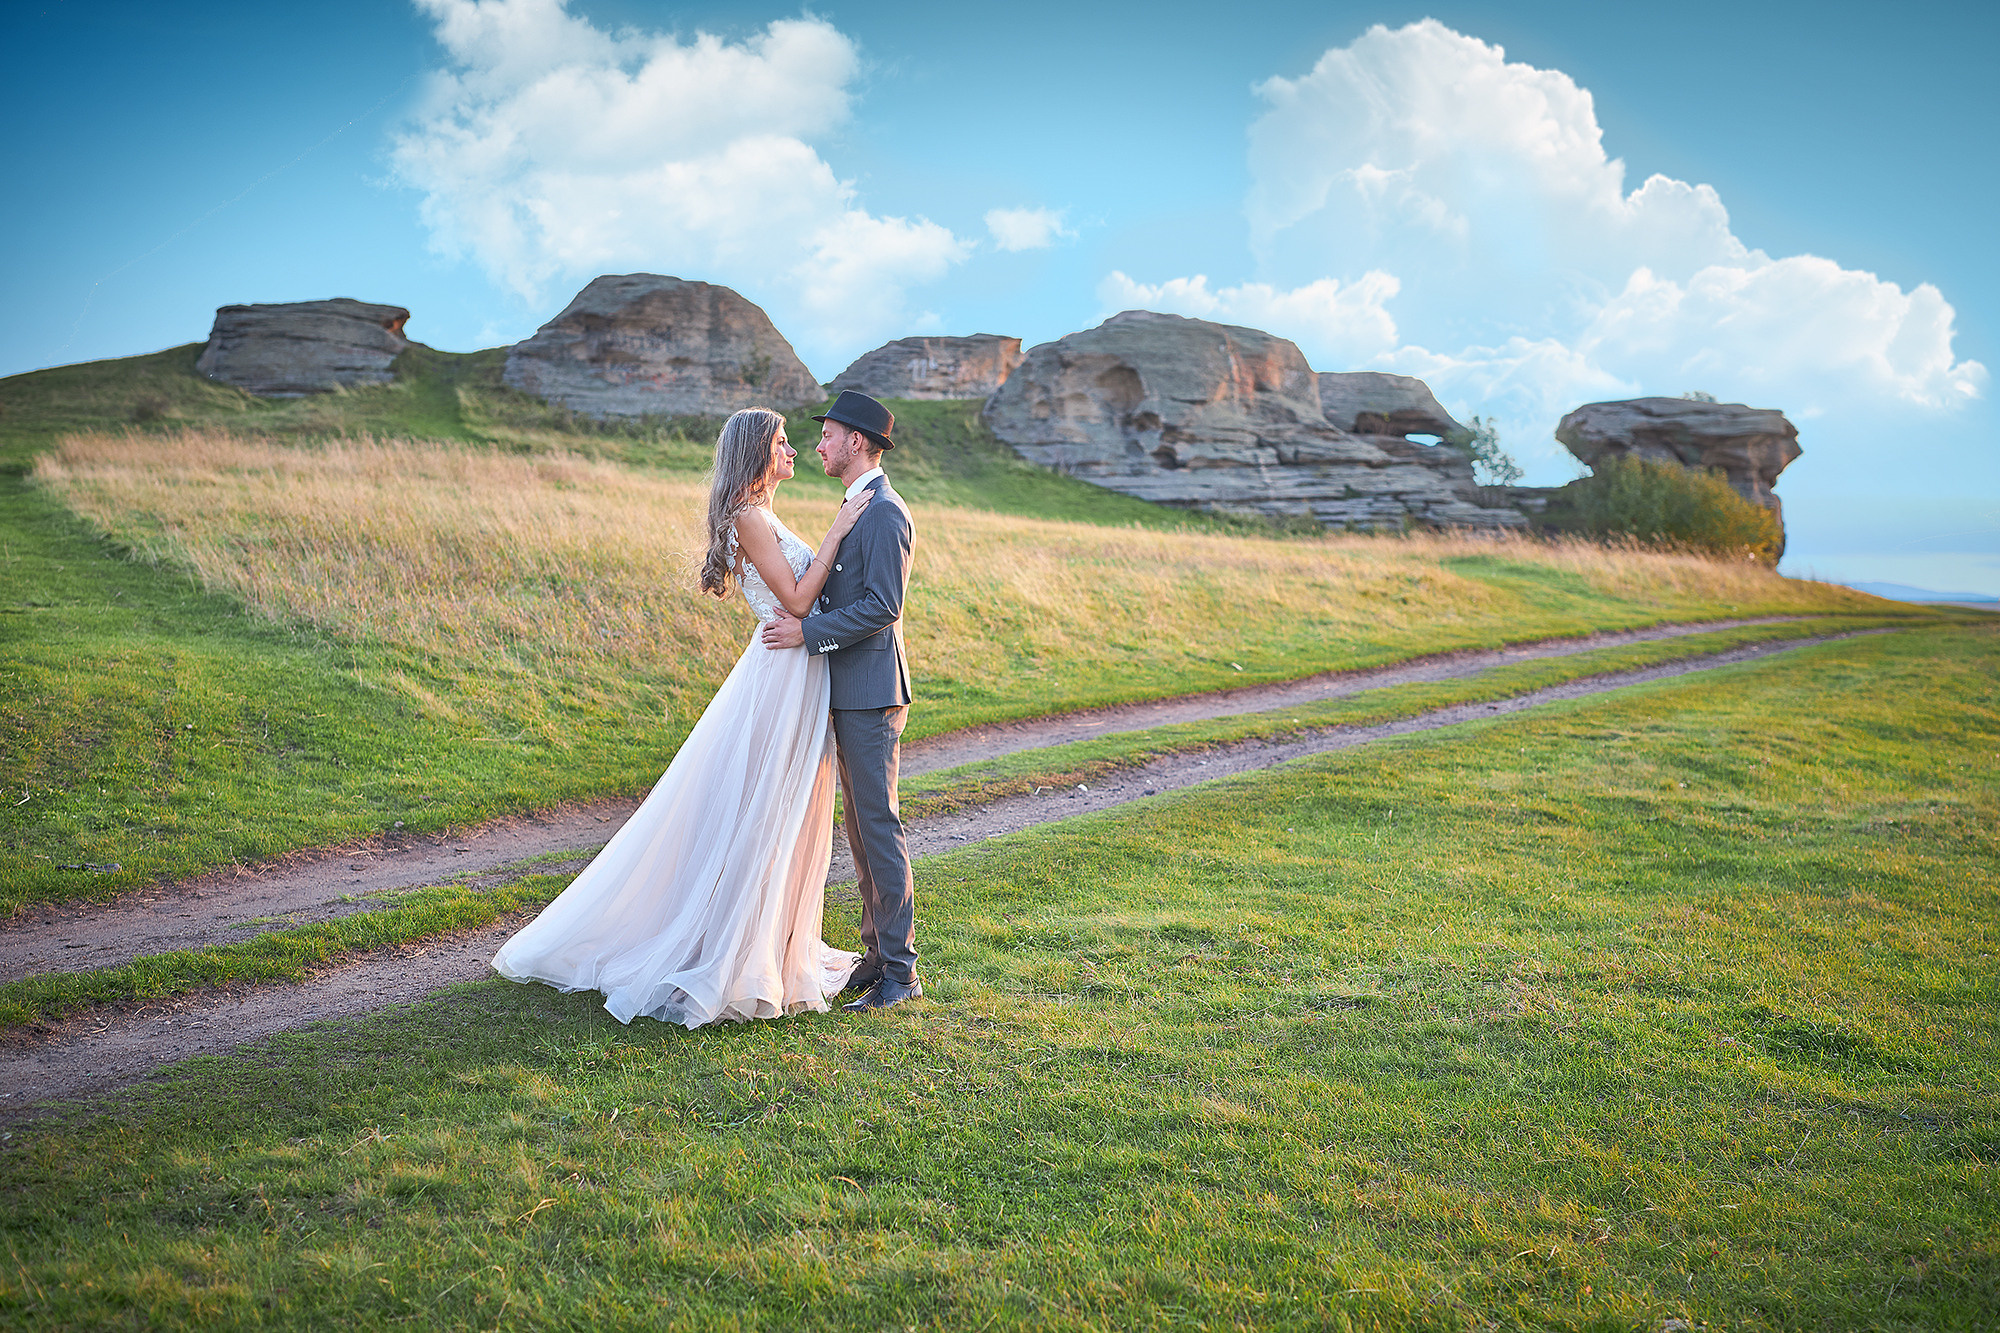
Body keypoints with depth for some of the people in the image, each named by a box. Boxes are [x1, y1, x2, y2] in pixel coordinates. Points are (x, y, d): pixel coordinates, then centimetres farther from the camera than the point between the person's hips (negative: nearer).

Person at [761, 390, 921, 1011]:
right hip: (851, 692, 10)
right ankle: (879, 954, 21)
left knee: (879, 825, -7)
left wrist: (808, 630, -19)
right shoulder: (859, 509, 18)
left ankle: (899, 972, -1)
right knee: (860, 824, 13)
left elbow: (882, 606, -21)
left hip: (871, 693, -10)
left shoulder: (885, 512, -14)